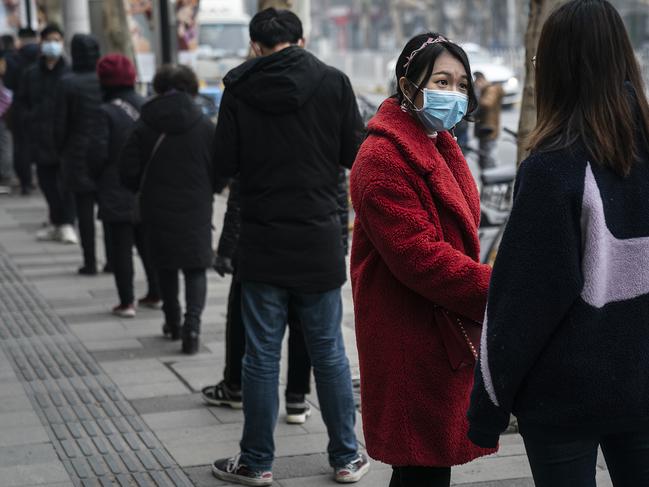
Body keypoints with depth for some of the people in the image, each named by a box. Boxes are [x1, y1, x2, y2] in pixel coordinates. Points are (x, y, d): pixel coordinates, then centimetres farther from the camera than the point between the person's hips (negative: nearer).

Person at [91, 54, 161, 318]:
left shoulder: (107, 112, -15)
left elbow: (99, 153, -16)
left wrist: (95, 177, 2)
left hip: (117, 192, -5)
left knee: (121, 247, 1)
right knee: (148, 243, 17)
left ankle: (126, 301, 2)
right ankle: (155, 294, 24)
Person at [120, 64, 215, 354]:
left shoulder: (144, 127, -5)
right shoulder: (204, 126, -7)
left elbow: (128, 171, -5)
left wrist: (142, 192, 15)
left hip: (158, 210, 1)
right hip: (196, 210, -1)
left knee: (165, 265, 18)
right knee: (196, 268, 4)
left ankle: (173, 322, 27)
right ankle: (192, 323, -14)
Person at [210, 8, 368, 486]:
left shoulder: (239, 87, -5)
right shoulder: (332, 82, -5)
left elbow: (225, 164, -3)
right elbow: (356, 155, -3)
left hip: (262, 242, 0)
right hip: (319, 239, 1)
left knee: (262, 356, 7)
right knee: (329, 352, 11)